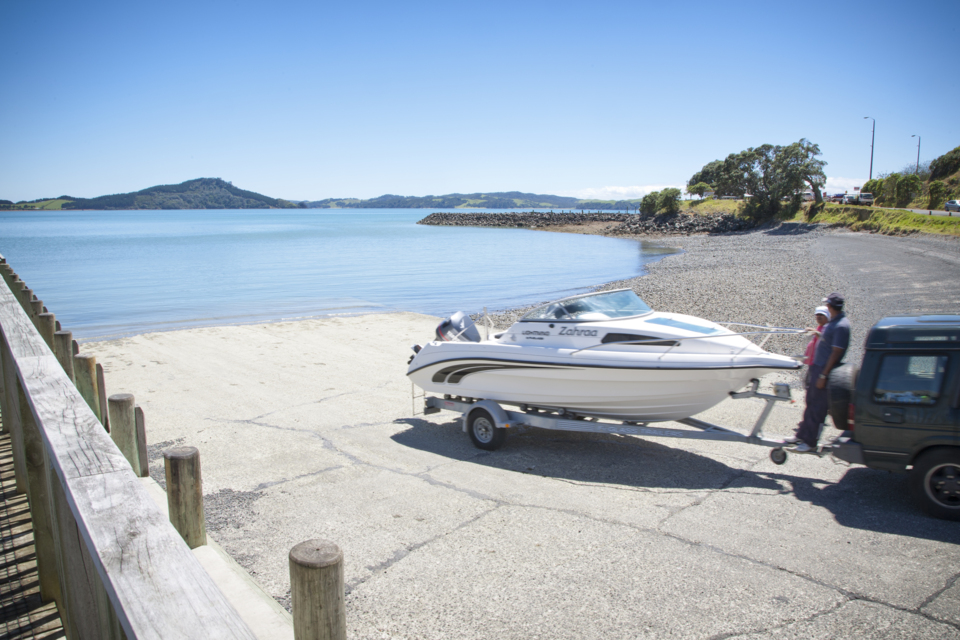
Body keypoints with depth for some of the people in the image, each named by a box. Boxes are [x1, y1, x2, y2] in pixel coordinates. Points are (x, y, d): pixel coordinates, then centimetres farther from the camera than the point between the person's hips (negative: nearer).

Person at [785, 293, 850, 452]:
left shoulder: (841, 326, -20)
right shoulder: (833, 322, 8)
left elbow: (836, 353, -21)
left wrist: (823, 375, -21)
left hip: (824, 370, -9)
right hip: (817, 367, 9)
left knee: (817, 409, 0)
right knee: (811, 404, 16)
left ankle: (810, 442, 9)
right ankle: (801, 435, 26)